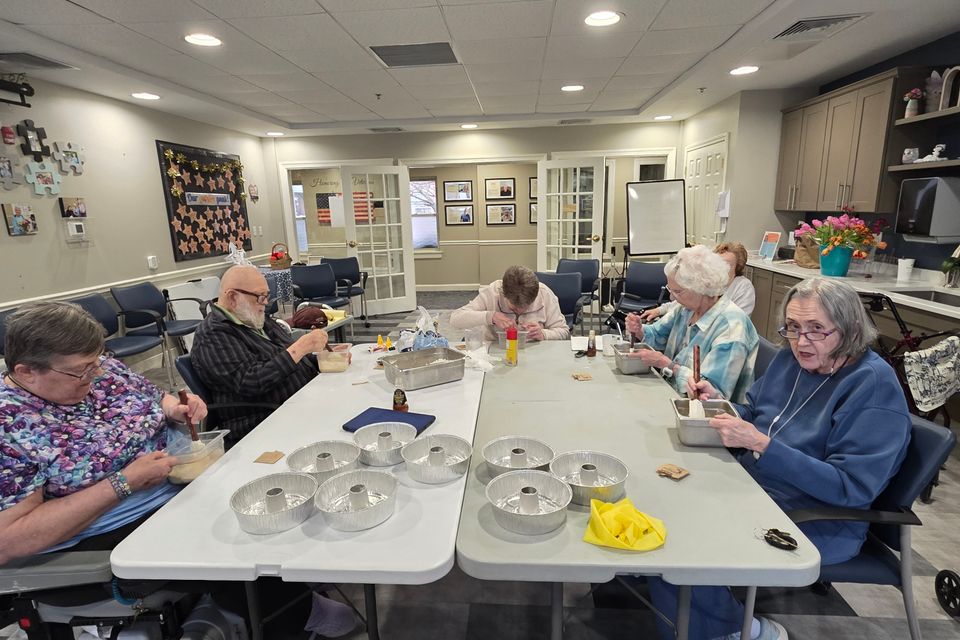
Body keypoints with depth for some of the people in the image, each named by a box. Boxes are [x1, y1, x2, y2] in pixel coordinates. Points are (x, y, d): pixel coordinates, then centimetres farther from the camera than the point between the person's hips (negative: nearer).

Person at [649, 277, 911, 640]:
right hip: (751, 488, 7)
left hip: (817, 524, -7)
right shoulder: (792, 359, 2)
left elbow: (851, 487, -23)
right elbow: (753, 419, 14)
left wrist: (761, 445, -31)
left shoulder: (874, 386, -17)